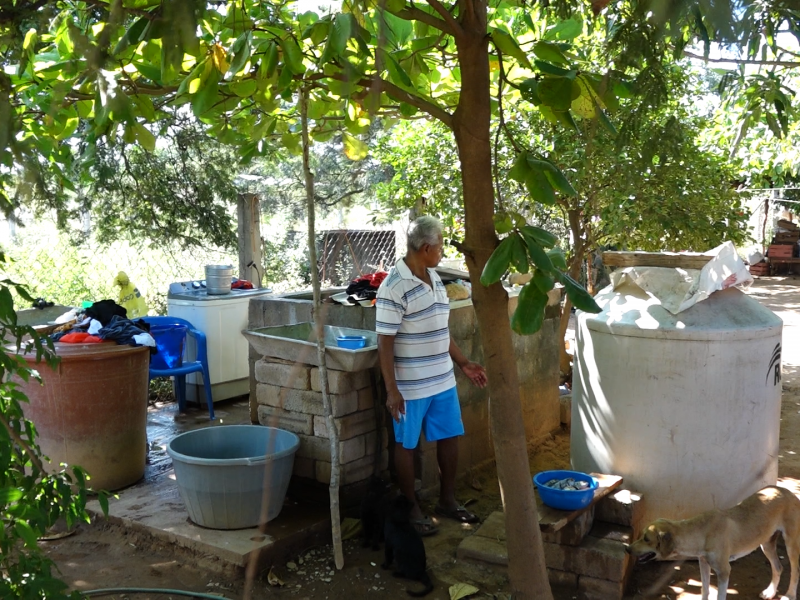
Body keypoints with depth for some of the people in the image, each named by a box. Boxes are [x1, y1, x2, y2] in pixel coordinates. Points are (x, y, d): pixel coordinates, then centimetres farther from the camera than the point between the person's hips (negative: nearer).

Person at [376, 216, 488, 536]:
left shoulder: (434, 279, 7)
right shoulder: (393, 287, -19)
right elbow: (385, 343, -18)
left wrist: (463, 363, 17)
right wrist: (392, 390, -19)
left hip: (443, 380, 8)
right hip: (411, 386, -8)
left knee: (449, 437, 15)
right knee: (407, 446, 8)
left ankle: (447, 500, 33)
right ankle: (411, 509, 23)